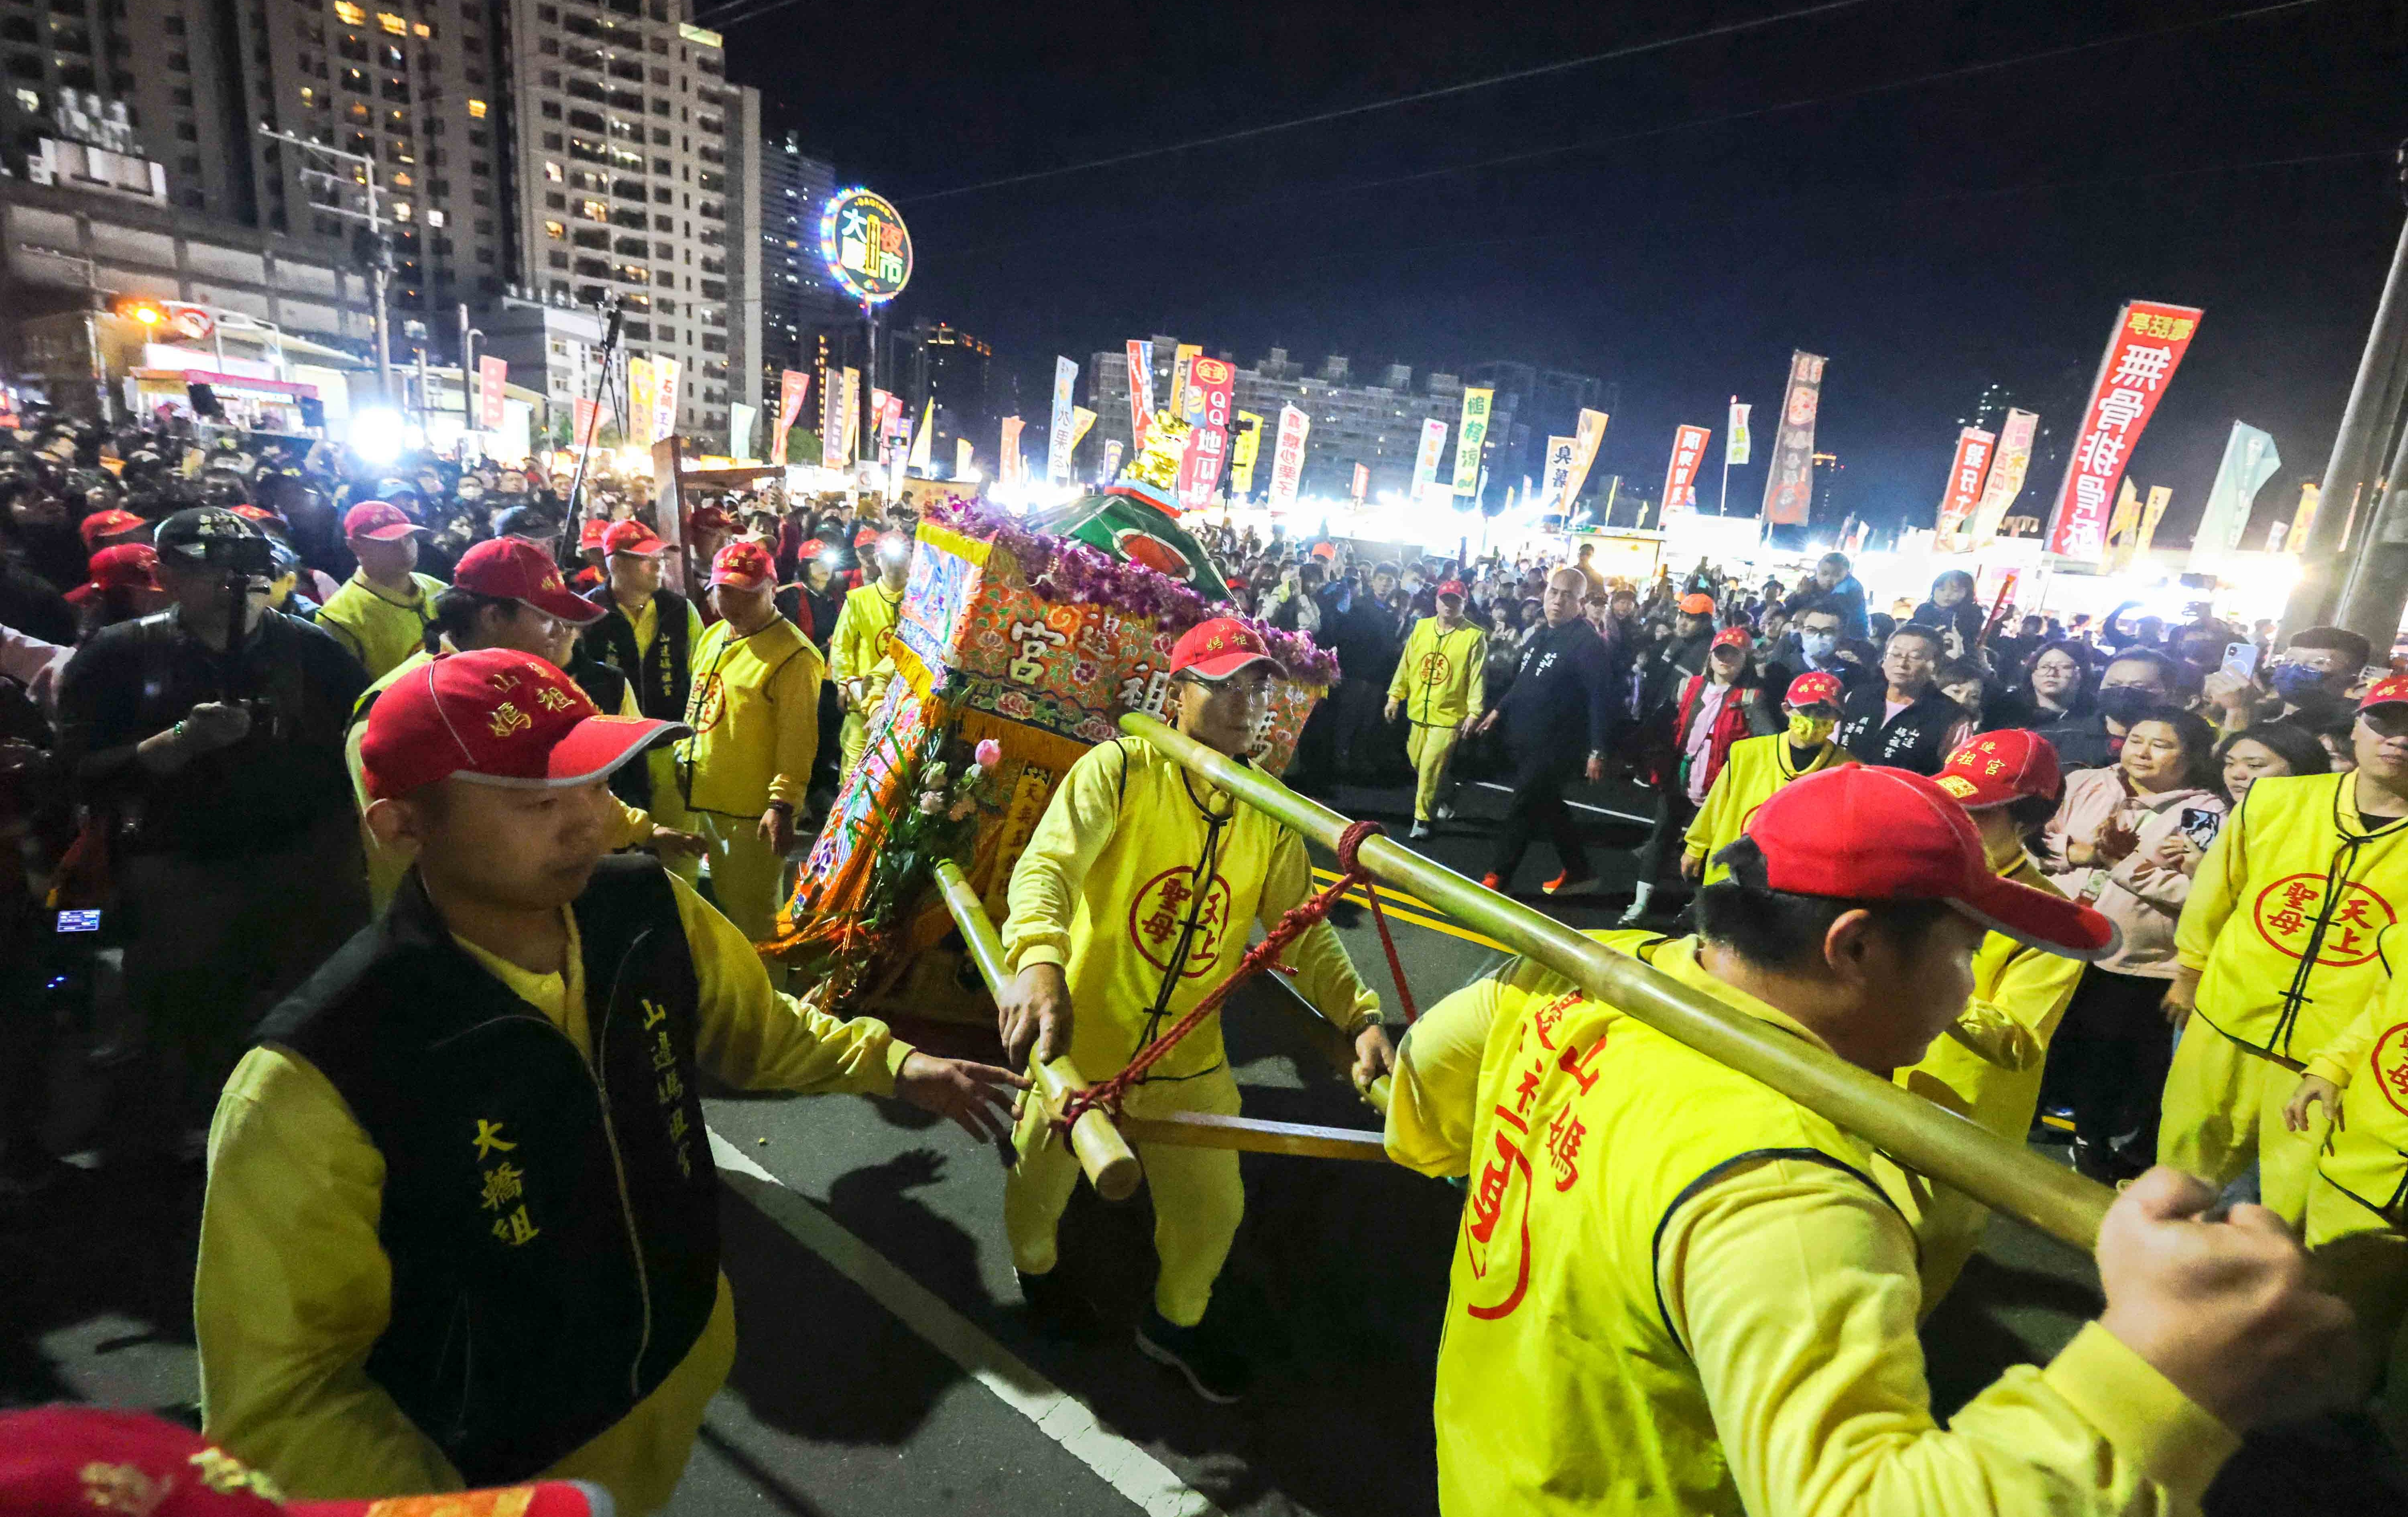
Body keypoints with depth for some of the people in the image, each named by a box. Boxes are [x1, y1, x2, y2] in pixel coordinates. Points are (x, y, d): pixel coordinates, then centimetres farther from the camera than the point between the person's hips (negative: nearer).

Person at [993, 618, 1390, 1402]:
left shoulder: (1269, 811, -2)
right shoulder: (1121, 770, -18)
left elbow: (1302, 927, -7)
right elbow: (1049, 862, -33)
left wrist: (1360, 1015, -23)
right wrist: (1038, 958, -53)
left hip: (1189, 1054, 4)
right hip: (1079, 1037, -3)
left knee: (1213, 1206, 15)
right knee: (1043, 1184, 20)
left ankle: (1178, 1318, 49)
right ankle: (1034, 1266, 58)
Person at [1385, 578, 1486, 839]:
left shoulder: (1475, 636, -10)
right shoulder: (1421, 627, 3)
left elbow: (1478, 677, -10)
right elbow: (1406, 665, 7)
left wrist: (1474, 712, -14)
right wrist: (1395, 696, 5)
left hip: (1449, 715, -5)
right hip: (1418, 710, 5)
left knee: (1431, 766, -7)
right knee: (1417, 762, 17)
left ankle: (1422, 818, 8)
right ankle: (1438, 802, 41)